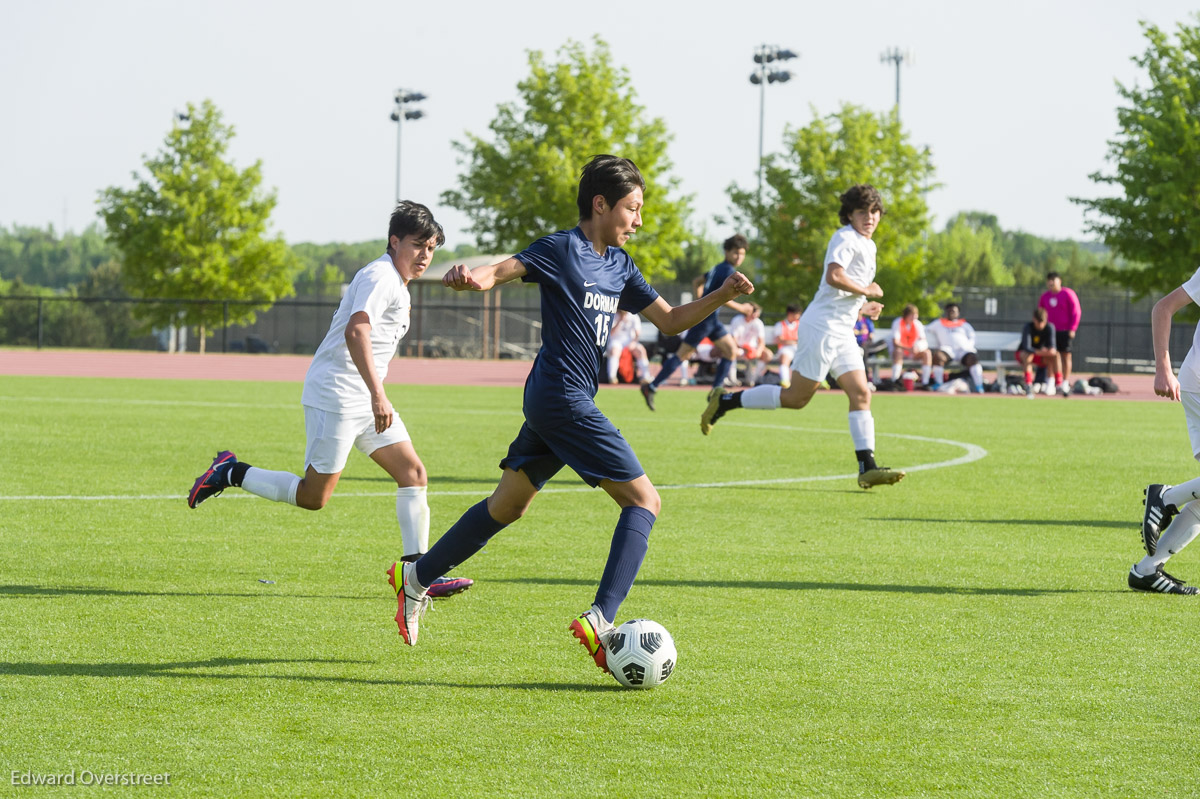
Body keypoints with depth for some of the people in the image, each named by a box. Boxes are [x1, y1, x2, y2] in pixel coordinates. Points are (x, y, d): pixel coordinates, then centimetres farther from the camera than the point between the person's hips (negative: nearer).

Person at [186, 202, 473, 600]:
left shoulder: (395, 283, 18)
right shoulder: (380, 277, -15)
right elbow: (355, 331, -30)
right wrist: (377, 394, -37)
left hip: (365, 399, 10)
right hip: (335, 397, -10)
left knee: (413, 473, 1)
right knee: (313, 496, -7)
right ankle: (231, 473, 9)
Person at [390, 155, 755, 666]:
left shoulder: (619, 266, 16)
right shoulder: (564, 250, -9)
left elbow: (669, 321, 20)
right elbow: (500, 272, -18)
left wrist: (720, 296, 6)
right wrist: (470, 276, -41)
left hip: (552, 403, 9)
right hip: (564, 399, -9)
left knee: (509, 505, 18)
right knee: (644, 500, -10)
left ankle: (417, 577, 27)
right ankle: (599, 621, -19)